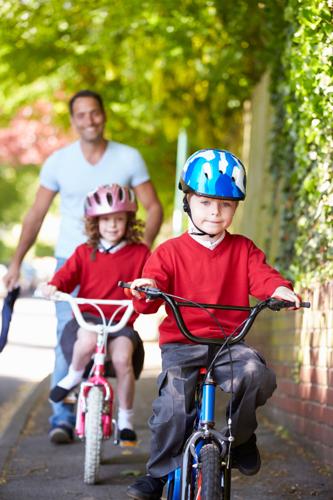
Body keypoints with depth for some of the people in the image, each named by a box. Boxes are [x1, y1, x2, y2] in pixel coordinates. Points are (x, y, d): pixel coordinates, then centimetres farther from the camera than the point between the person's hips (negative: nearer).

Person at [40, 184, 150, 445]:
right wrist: (54, 286, -19)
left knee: (122, 357, -27)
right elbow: (67, 275, 3)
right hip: (87, 317, 0)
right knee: (88, 340, -36)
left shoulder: (139, 253, 6)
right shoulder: (85, 252, 10)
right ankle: (74, 375, -2)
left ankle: (126, 418, -7)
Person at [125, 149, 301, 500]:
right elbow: (150, 295, -5)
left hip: (229, 341, 1)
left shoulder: (242, 249, 11)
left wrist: (281, 290, -28)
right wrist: (146, 290, -31)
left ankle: (242, 437, 0)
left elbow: (261, 275, -5)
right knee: (172, 406, -22)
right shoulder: (170, 252, 5)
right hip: (180, 344, -1)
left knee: (255, 374, -29)